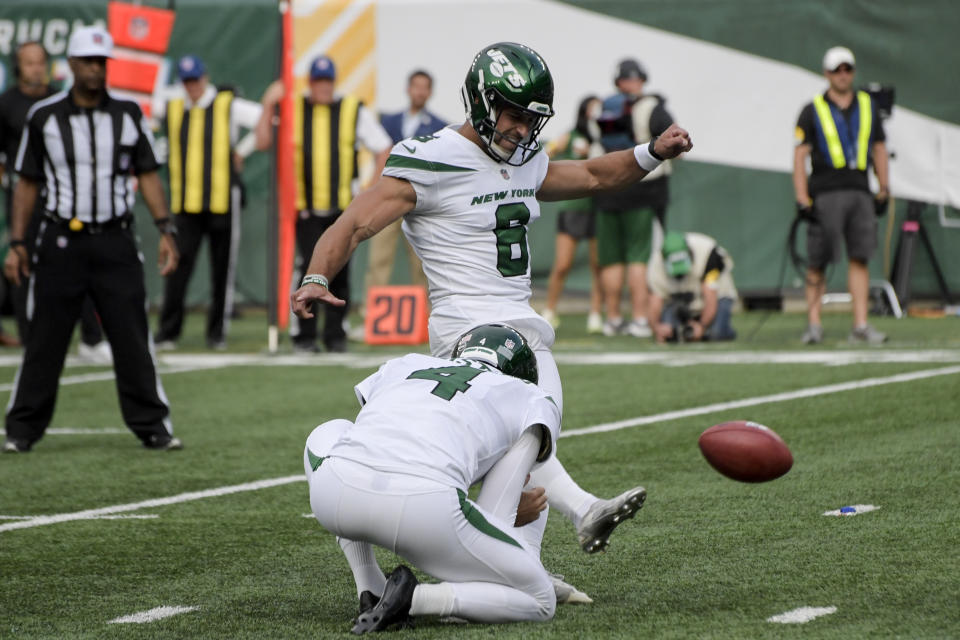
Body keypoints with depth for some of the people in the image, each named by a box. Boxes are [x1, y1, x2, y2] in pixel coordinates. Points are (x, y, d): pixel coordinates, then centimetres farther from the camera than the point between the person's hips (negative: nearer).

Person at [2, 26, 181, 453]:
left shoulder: (128, 114, 6)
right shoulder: (43, 117, 3)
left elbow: (147, 175, 7)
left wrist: (165, 229, -4)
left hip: (115, 244, 1)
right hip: (61, 242, -1)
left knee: (133, 339, 0)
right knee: (44, 341, 0)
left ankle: (152, 427, 7)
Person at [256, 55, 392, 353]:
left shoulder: (354, 111, 7)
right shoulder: (292, 111, 8)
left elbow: (383, 149, 12)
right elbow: (263, 142, 0)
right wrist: (268, 106, -8)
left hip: (344, 206, 0)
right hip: (306, 206, 0)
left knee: (339, 272, 1)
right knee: (311, 269, -8)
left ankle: (335, 335, 10)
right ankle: (305, 336, -1)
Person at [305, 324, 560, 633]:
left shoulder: (403, 367, 35)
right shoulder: (533, 403, 26)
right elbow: (494, 519, 15)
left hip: (336, 494, 3)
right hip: (423, 509, -3)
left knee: (330, 434, 41)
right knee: (539, 601, 18)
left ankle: (370, 592, 28)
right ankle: (414, 598, -4)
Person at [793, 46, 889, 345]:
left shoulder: (867, 107, 14)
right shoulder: (813, 110, 3)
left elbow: (879, 149, 19)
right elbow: (800, 156, 0)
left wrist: (884, 191, 12)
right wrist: (802, 199, -7)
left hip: (859, 192, 3)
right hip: (825, 193, -3)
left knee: (859, 258, -2)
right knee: (818, 262, -3)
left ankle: (860, 325, -2)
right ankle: (813, 323, 5)